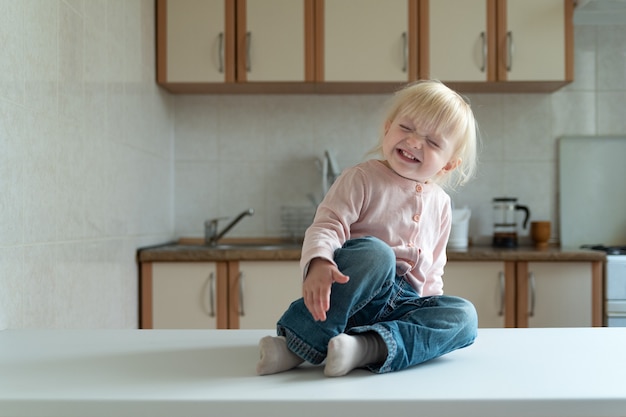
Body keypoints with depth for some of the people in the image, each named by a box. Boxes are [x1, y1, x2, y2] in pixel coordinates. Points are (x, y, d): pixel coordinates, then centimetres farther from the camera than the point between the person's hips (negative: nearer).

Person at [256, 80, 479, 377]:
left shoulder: (440, 203, 16)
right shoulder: (363, 179, -2)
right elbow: (327, 225, -16)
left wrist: (434, 315, 10)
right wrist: (318, 263, -37)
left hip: (405, 303, 5)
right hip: (349, 292, -5)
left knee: (463, 315, -21)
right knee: (375, 252, -36)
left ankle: (366, 348, -39)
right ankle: (296, 342, -34)